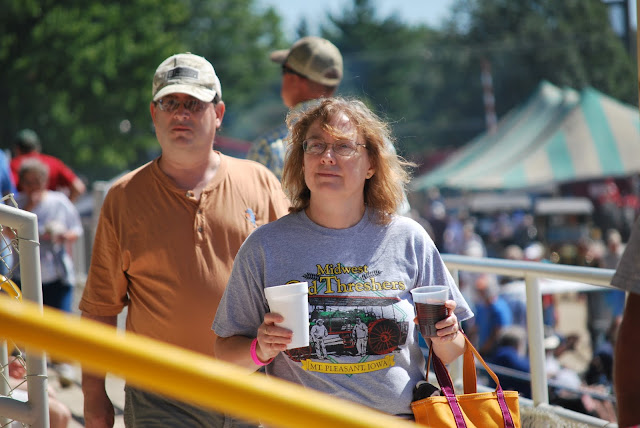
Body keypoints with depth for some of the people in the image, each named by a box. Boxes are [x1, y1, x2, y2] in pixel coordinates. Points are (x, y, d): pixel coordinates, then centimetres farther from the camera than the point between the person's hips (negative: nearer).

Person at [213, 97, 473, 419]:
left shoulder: (408, 239, 7)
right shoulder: (264, 247, 4)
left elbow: (449, 355, 14)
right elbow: (226, 353, 9)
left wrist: (445, 339, -7)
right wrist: (261, 350, -10)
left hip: (402, 417, 3)